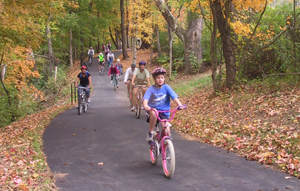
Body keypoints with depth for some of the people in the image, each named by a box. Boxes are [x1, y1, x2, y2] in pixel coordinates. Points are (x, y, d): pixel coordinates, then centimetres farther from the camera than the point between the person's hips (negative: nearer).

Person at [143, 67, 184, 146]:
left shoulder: (166, 87, -2)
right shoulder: (151, 89, -5)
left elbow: (174, 97, -13)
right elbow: (145, 99, -20)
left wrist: (180, 105, -31)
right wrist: (145, 106, -42)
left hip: (164, 112, 1)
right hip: (153, 109, -1)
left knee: (167, 130, -19)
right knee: (154, 113, -38)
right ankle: (150, 133, -17)